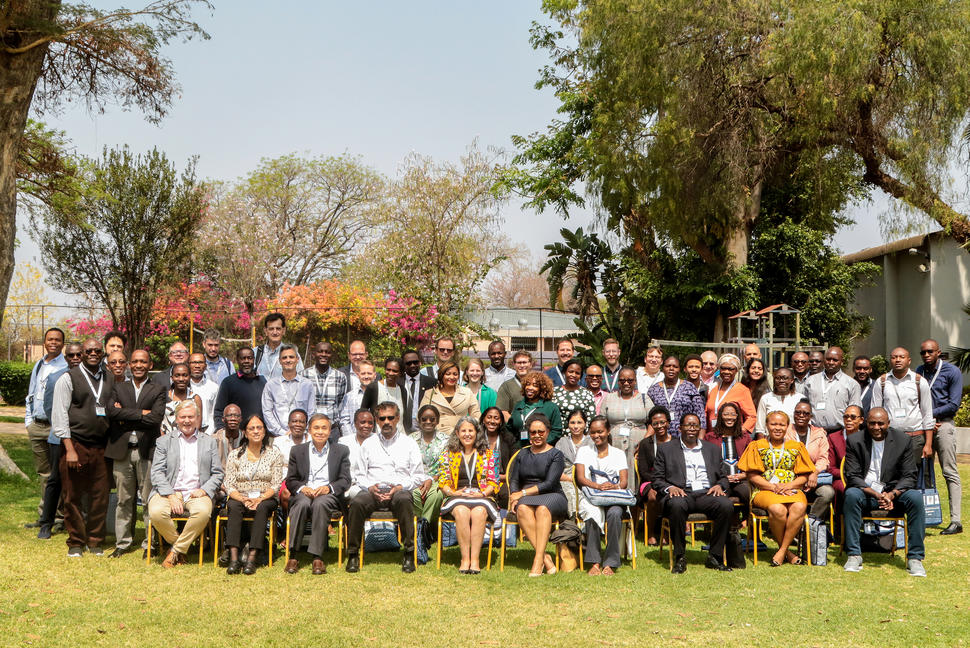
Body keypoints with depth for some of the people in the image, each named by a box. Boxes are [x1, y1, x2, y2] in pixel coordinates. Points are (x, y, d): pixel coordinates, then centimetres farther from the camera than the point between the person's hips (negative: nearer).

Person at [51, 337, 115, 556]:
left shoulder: (110, 380, 12)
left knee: (100, 497, 4)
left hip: (101, 446, 3)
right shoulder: (68, 379, -1)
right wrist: (70, 449, -10)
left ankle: (94, 541, 18)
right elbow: (59, 415, -5)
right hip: (76, 445, -3)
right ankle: (75, 542, 16)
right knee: (72, 497, 3)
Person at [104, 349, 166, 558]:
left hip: (147, 452, -2)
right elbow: (111, 412, -5)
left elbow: (156, 418, -10)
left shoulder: (157, 391, 6)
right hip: (122, 452, 2)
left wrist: (126, 417, -6)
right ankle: (122, 543, 16)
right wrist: (141, 414, -8)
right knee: (124, 500, 8)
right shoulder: (119, 388, 13)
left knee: (149, 500, 0)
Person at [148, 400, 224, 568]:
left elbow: (218, 474, 13)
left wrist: (204, 490, -7)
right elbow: (157, 472, 4)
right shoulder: (164, 441, 15)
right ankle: (180, 544, -4)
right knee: (156, 512, -32)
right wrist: (171, 496, -11)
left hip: (196, 493, 0)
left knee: (203, 511, -34)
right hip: (168, 491, 0)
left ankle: (176, 551, -13)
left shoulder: (209, 442, 18)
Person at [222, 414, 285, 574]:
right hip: (240, 498, 1)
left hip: (266, 499, -1)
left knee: (262, 508, -34)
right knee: (233, 505, -32)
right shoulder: (235, 455, 8)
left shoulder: (274, 453, 6)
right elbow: (229, 485, 1)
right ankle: (234, 558, -40)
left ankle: (252, 557, -39)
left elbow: (276, 485, 0)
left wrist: (260, 498, -18)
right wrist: (243, 499, -17)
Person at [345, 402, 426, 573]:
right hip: (372, 491, 2)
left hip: (399, 490, -1)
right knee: (356, 503, -32)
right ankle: (353, 554, -22)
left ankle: (409, 553, -32)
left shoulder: (409, 443, 15)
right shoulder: (368, 443, 20)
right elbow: (360, 475, 15)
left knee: (404, 500, -37)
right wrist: (370, 488, -7)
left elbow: (418, 477, 9)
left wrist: (400, 487, -9)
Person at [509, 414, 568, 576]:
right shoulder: (522, 455, 20)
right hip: (527, 498, 3)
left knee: (543, 508, -38)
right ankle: (545, 557, -40)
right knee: (522, 508, -33)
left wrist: (523, 493, -13)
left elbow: (549, 483, -6)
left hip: (552, 497, -3)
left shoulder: (556, 455, 6)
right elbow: (514, 481, 13)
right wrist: (514, 497, -9)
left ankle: (538, 560, -45)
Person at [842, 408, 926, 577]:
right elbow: (853, 477, -8)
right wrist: (876, 494, -23)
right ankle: (854, 555, -27)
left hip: (894, 494, 1)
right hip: (865, 493, -1)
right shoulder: (854, 441, -2)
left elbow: (909, 477, -1)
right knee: (851, 494, -33)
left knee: (915, 497, -28)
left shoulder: (902, 440, 1)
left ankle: (915, 558, -20)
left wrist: (891, 495, -20)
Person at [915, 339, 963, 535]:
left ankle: (955, 520, -7)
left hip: (943, 425, -5)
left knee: (950, 473, -6)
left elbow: (954, 404, -7)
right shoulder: (918, 372, 12)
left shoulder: (952, 372, -2)